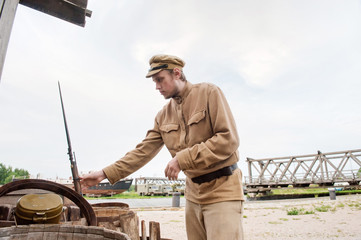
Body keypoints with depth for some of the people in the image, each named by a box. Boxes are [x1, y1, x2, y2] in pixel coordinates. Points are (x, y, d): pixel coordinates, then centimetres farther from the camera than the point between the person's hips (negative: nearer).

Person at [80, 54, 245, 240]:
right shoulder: (163, 117, 7)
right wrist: (105, 173, -1)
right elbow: (143, 151, 7)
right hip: (194, 193, 5)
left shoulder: (209, 93, -9)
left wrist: (183, 159, -20)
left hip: (222, 190, -5)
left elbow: (228, 139, -17)